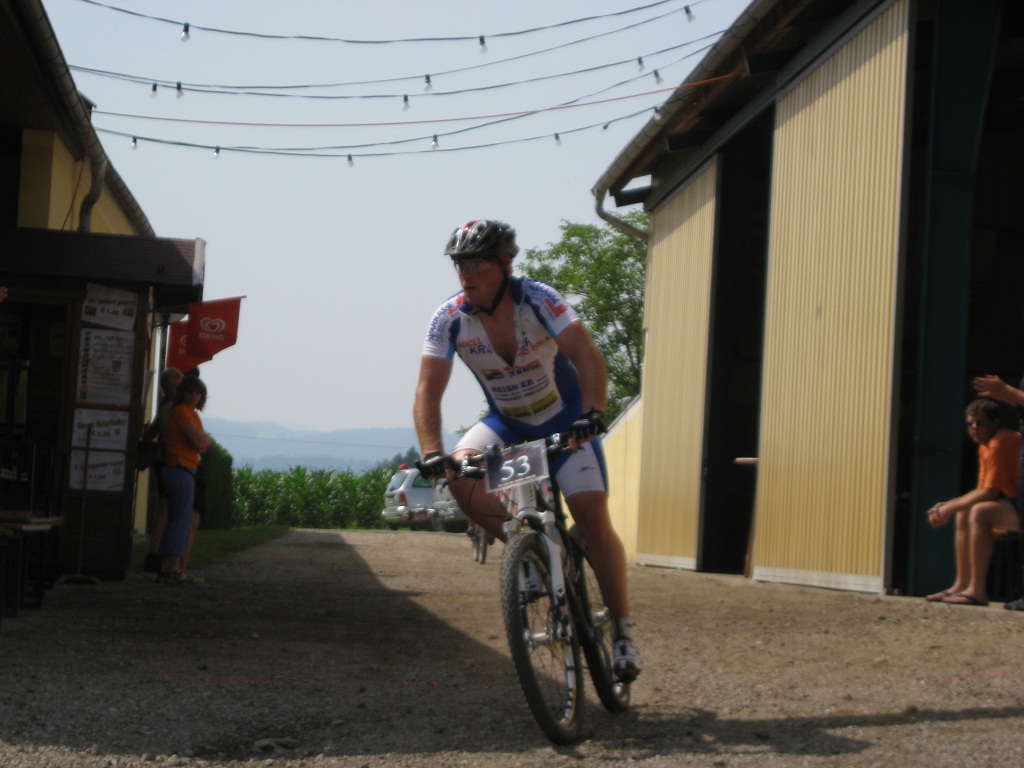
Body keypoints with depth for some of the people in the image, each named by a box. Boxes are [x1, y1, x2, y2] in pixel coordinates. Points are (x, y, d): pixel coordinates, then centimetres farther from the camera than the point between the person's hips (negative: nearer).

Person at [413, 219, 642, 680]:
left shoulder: (537, 300, -25)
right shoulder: (449, 319, -18)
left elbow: (587, 354, -34)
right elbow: (428, 389, -22)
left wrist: (592, 413, -50)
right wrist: (432, 453, -37)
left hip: (565, 419, -3)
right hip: (507, 423, 3)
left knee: (591, 514, -16)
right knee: (459, 474, -25)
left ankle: (623, 632, -4)